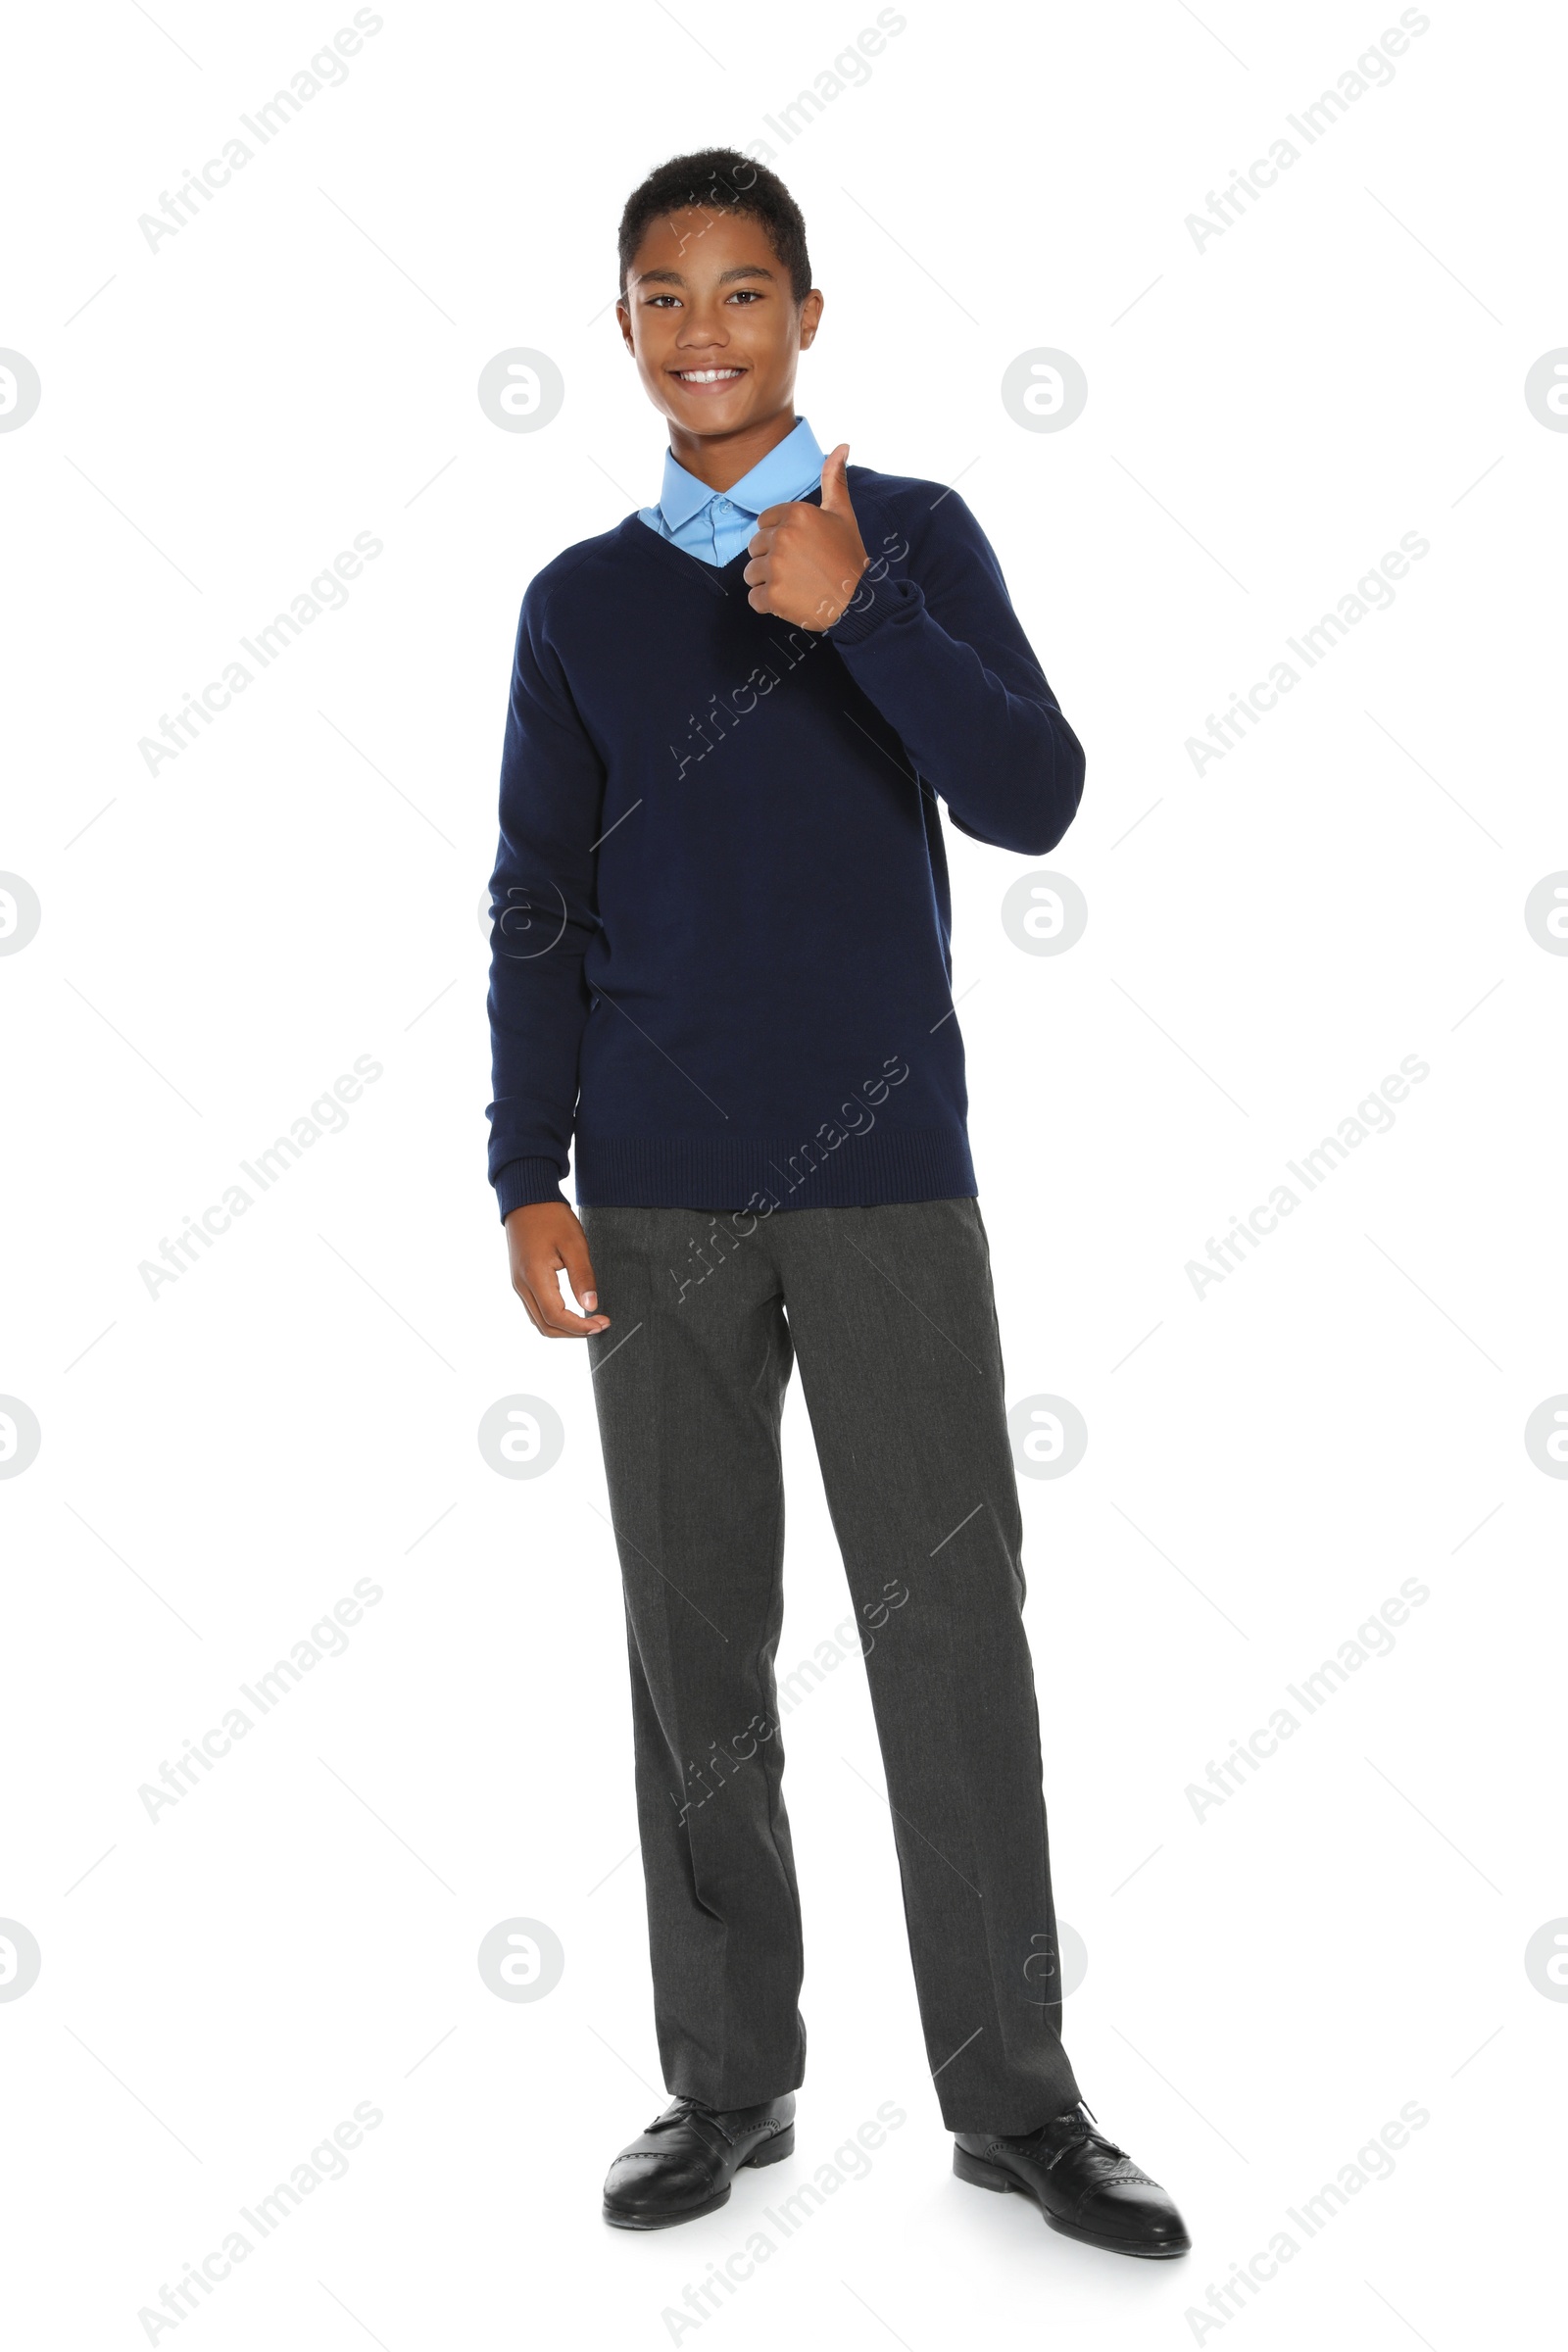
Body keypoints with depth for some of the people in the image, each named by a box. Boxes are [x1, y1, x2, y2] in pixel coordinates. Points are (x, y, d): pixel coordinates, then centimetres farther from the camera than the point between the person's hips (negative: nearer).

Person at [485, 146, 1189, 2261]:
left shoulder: (916, 535, 5)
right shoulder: (582, 600, 10)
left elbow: (1034, 800, -6)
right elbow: (537, 907, 9)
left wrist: (850, 608, -16)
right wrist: (528, 1175, 2)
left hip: (891, 1178, -2)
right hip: (657, 1198, 2)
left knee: (952, 1626, -1)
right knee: (695, 1647, 6)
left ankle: (1015, 2096, 12)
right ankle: (729, 2080, 19)